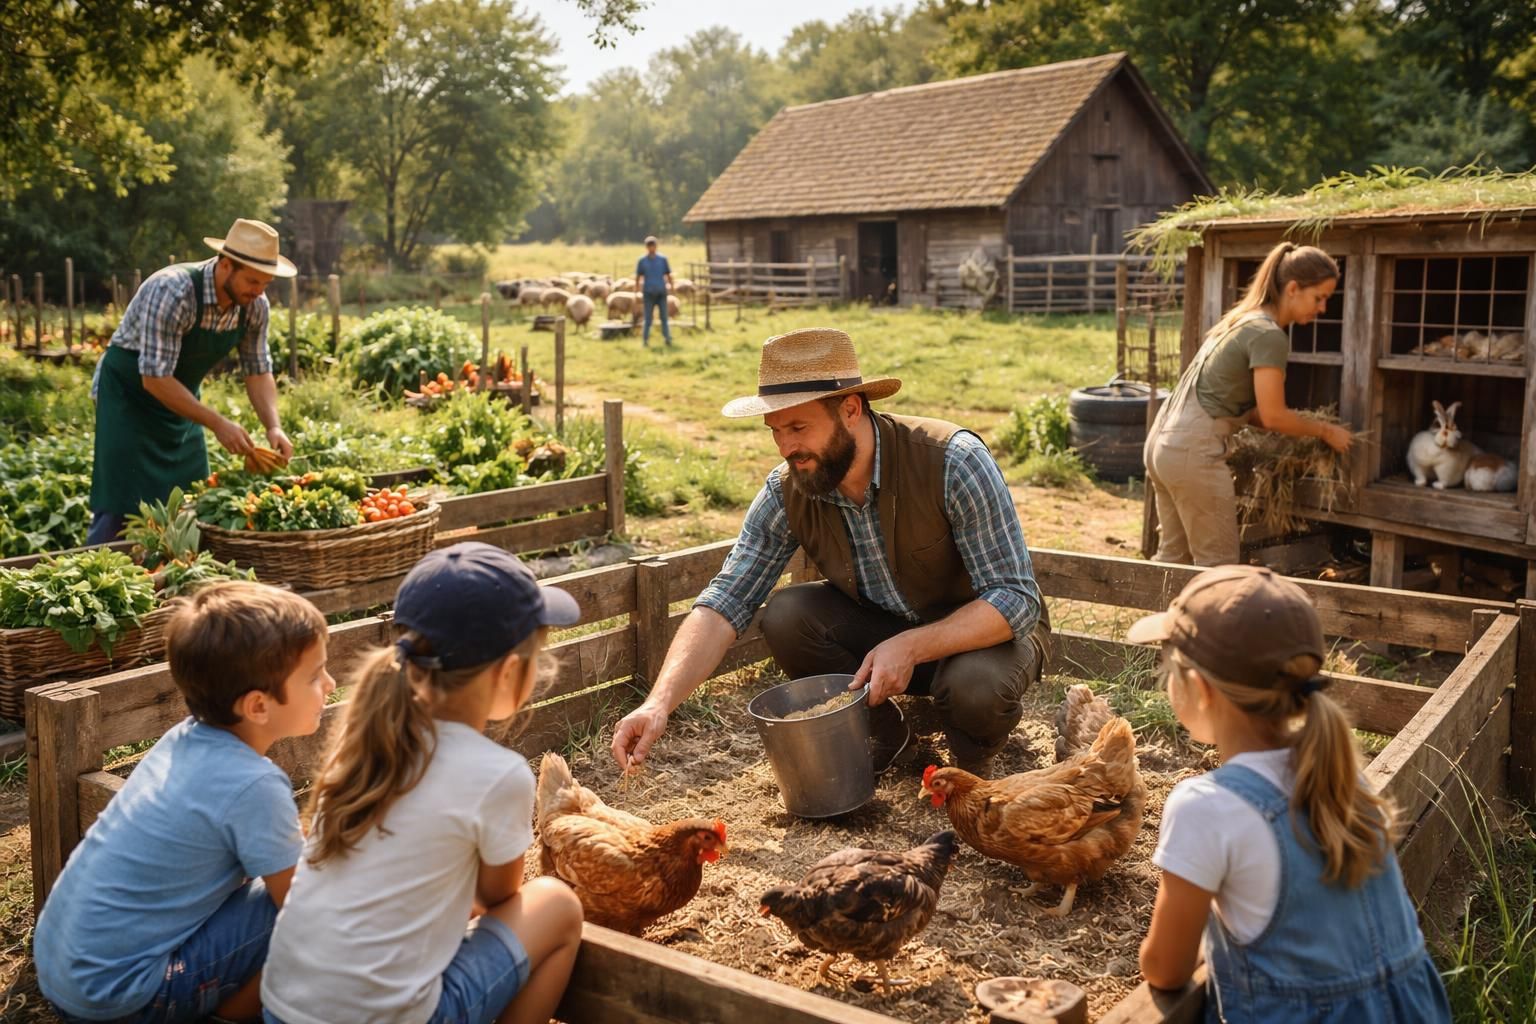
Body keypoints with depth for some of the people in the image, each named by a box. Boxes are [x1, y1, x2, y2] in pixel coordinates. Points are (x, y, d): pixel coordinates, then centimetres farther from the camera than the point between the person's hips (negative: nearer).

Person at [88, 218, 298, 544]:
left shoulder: (254, 306, -12)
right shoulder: (172, 291, -31)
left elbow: (258, 371, -2)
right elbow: (155, 378, -32)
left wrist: (274, 427, -18)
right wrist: (218, 423, -33)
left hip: (181, 400, 7)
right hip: (129, 394, -6)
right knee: (122, 508, -9)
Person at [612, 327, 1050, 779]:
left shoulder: (952, 461, -28)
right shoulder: (786, 492, -16)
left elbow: (1016, 599, -27)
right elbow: (723, 604, -20)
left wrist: (911, 647, -38)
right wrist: (659, 703, -34)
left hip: (981, 632, -3)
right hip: (878, 628, 4)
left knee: (976, 686, -36)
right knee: (785, 616, -22)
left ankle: (972, 761, 0)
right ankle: (878, 731, 2)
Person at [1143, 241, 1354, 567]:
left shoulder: (1244, 318, 16)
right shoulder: (1269, 335, -13)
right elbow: (1273, 415, -13)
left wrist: (1306, 430, 15)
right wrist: (1325, 431, 2)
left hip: (1163, 440, 10)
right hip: (1193, 451, -10)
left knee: (1173, 556, 17)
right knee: (1219, 563, 1)